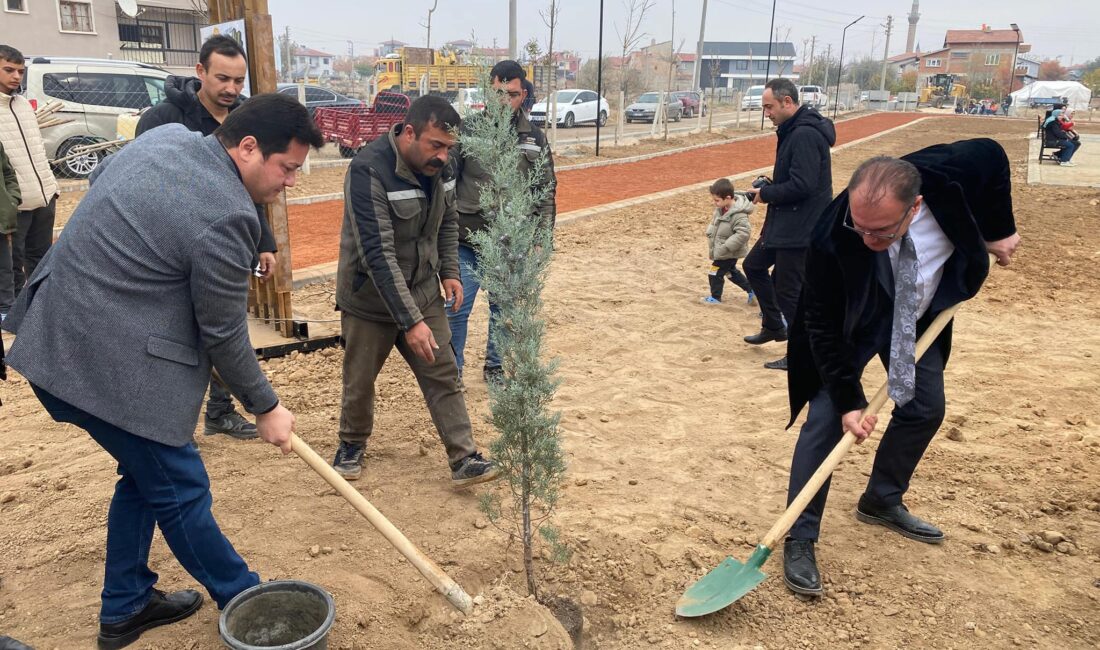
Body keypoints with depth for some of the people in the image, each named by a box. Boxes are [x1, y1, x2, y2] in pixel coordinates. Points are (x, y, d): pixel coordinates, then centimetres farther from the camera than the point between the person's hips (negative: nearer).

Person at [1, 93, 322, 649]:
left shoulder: (166, 134, 3)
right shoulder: (227, 216, -23)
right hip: (109, 367, -9)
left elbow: (97, 179, 23)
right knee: (180, 491, 7)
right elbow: (223, 335, -15)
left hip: (54, 342, 10)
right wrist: (265, 408, -1)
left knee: (146, 472, 22)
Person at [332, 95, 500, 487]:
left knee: (444, 376, 3)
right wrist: (410, 321, -34)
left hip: (423, 293, 5)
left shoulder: (438, 167, -6)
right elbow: (378, 255, -32)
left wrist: (450, 272, 1)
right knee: (359, 380, 13)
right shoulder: (369, 172, -27)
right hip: (371, 299, -5)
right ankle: (352, 444, 38)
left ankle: (463, 459, 10)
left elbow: (448, 222, 13)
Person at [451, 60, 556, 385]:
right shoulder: (467, 130, -4)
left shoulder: (535, 139, 3)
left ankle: (494, 368, 32)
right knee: (457, 309, 2)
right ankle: (452, 371, 21)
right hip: (466, 243, -2)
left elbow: (546, 193, 8)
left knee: (504, 309, 13)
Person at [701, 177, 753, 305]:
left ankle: (715, 297, 22)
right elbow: (714, 225, 11)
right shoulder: (721, 208, -3)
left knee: (715, 274, 2)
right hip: (719, 250, 9)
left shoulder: (738, 215, -30)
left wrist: (724, 248, -32)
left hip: (729, 254, -9)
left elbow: (743, 233, -34)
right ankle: (751, 288, 36)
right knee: (731, 272, 24)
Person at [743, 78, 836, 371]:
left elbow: (801, 185, -28)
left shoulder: (805, 135, -22)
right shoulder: (792, 130, 10)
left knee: (789, 291, -2)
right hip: (783, 223, 11)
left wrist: (766, 193, -14)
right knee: (754, 265, 21)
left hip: (800, 228, -11)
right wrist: (769, 187, 4)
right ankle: (774, 326, 34)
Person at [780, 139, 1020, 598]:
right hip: (851, 325, -4)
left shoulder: (948, 172, -33)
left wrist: (998, 230, -6)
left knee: (924, 409, 9)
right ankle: (799, 539, -3)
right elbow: (823, 326, -28)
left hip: (919, 316, 4)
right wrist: (849, 400, -28)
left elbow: (991, 156, -8)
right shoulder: (832, 239, -39)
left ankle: (881, 502, 30)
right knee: (827, 418, -12)